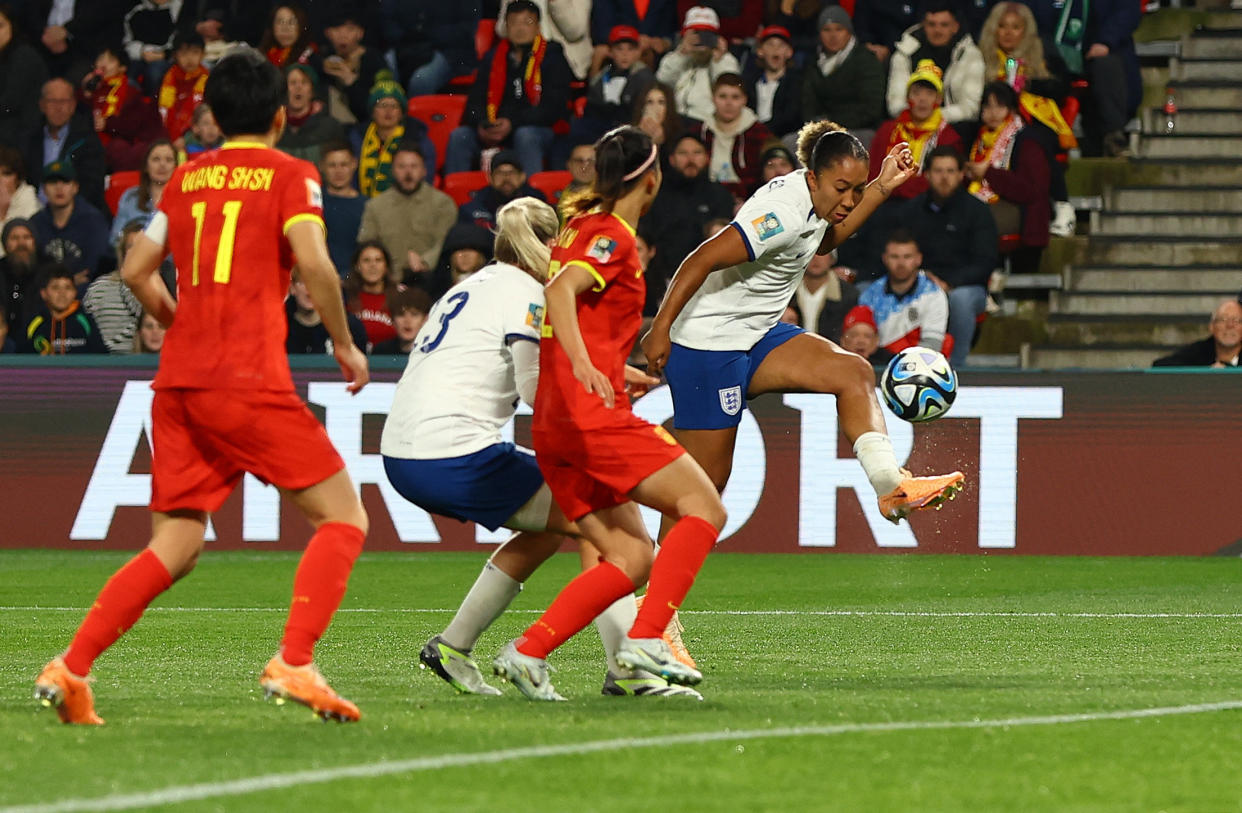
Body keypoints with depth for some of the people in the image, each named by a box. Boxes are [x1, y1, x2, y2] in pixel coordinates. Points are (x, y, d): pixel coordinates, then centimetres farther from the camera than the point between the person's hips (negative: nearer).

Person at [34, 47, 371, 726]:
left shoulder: (187, 178, 17)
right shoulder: (289, 175, 3)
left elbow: (137, 270, 17)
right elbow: (314, 263, -12)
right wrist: (344, 344, 0)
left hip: (177, 383, 6)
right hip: (249, 381, -6)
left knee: (175, 546, 10)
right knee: (342, 517, 2)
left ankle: (70, 668, -3)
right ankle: (294, 664, -14)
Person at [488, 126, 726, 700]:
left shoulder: (582, 224, 22)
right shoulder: (613, 236, -6)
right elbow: (559, 292, -22)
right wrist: (585, 367, -36)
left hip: (554, 426, 9)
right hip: (592, 416, -9)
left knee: (632, 557, 6)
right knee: (704, 507, -10)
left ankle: (527, 653, -5)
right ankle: (645, 641, -21)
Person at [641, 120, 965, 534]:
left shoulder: (815, 199, 3)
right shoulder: (785, 213, -26)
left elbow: (824, 239, 27)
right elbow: (702, 260, -28)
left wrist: (882, 187, 18)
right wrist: (660, 329, -30)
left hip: (755, 336, 9)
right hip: (707, 342, -9)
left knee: (853, 373, -7)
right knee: (705, 481, -5)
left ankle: (891, 485, -15)